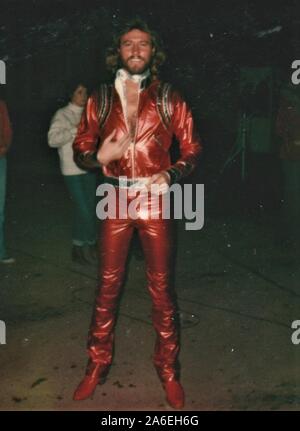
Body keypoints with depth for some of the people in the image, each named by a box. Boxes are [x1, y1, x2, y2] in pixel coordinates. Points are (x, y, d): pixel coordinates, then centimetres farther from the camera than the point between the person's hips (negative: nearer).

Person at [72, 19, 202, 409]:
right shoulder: (101, 99, 5)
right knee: (107, 286, 8)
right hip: (116, 203, 1)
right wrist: (98, 157, -12)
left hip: (156, 203, -1)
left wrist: (170, 175, -14)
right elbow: (80, 148, 10)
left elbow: (192, 151, 4)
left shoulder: (169, 99, 1)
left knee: (161, 289, 5)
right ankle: (98, 365, 24)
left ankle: (168, 369, 21)